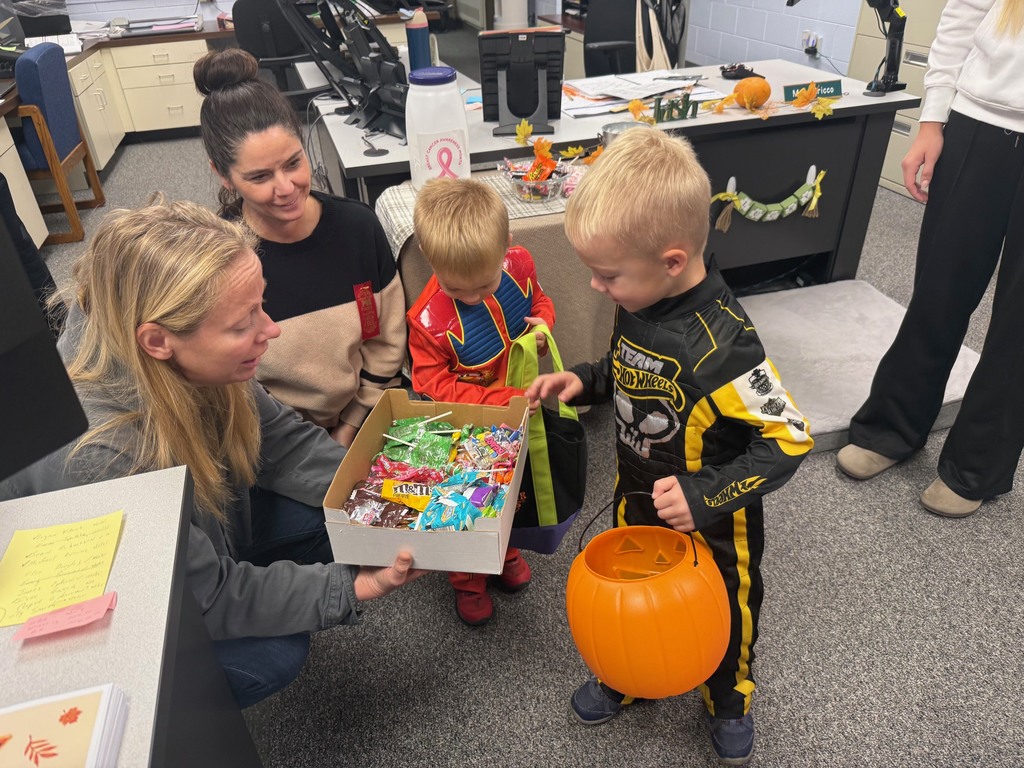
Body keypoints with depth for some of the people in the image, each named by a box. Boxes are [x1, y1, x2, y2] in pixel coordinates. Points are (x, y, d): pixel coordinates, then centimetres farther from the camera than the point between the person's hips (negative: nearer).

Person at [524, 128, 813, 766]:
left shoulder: (721, 344, -35)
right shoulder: (642, 301, -12)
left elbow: (789, 439, -29)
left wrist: (707, 494, -35)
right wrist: (585, 382, -8)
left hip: (710, 522, -6)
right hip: (638, 499, 6)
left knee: (723, 611, 22)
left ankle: (729, 701, 52)